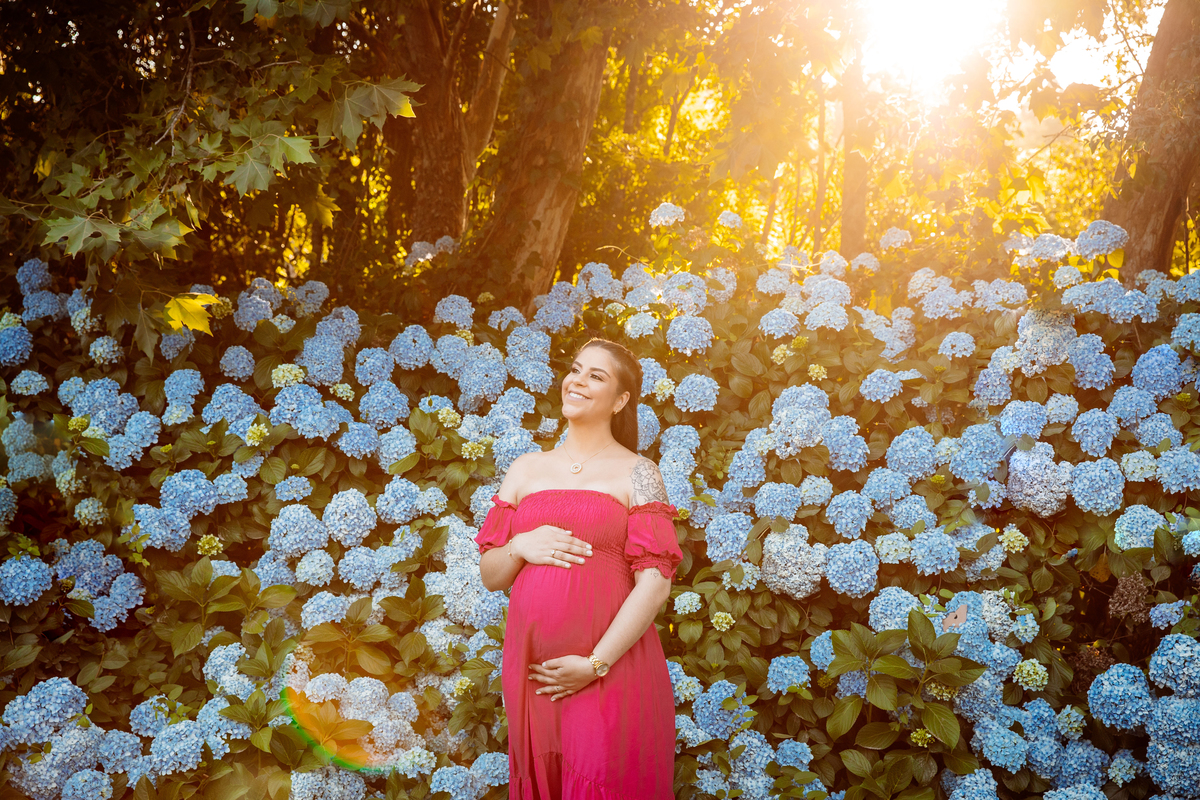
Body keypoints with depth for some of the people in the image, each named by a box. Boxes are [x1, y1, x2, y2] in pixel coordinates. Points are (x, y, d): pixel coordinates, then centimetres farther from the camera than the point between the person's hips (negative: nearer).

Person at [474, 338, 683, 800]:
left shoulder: (636, 474, 1)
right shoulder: (526, 470, 13)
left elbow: (655, 583, -7)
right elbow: (489, 576, 15)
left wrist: (595, 664, -14)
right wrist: (520, 547, -7)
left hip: (610, 669, -3)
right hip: (530, 670, 4)